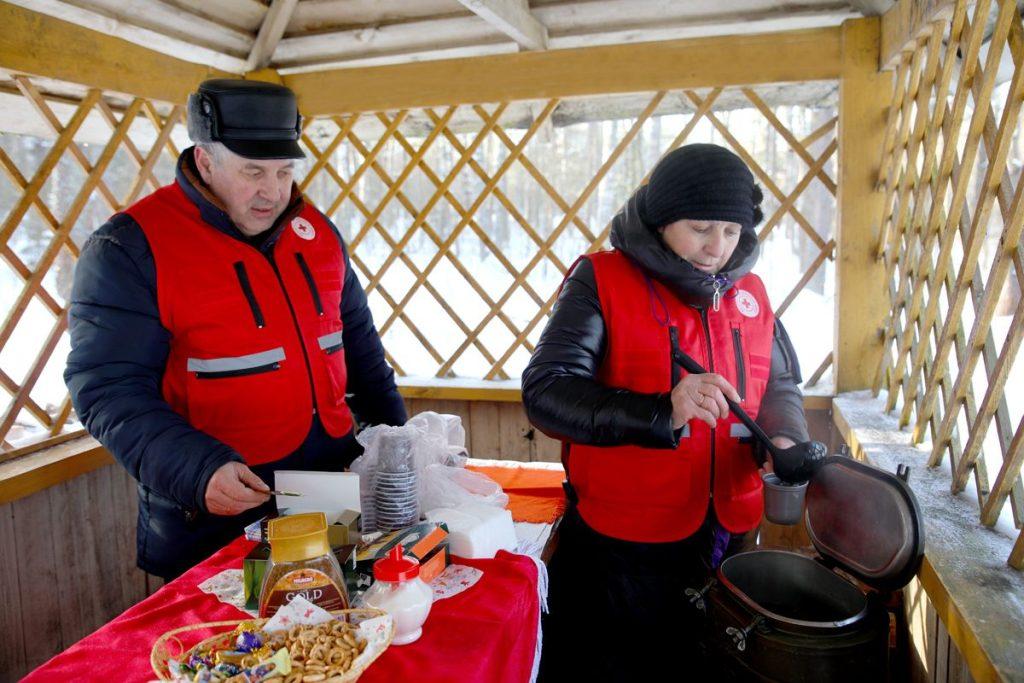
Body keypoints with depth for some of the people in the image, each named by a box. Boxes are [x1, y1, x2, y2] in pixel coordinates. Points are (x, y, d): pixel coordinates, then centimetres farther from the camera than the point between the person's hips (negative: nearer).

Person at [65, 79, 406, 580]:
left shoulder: (315, 229, 7)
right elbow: (108, 389, -15)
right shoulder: (128, 249, -11)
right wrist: (198, 471, -28)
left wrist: (389, 428, 12)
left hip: (333, 483, 6)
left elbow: (356, 334, 16)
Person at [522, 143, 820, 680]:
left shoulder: (749, 292, 4)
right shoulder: (602, 280, -12)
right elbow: (545, 391, -21)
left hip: (728, 539, 5)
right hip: (620, 547, -4)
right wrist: (663, 411, -32)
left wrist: (784, 439, -7)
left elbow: (780, 386, 15)